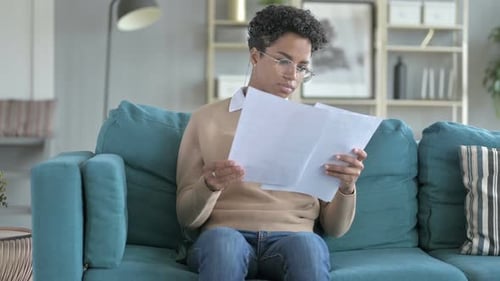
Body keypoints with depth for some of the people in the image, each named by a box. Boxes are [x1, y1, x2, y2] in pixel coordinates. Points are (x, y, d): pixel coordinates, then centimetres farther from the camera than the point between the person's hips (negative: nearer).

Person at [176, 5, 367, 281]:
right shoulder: (206, 120, 11)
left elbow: (334, 227, 13)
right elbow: (187, 217, 8)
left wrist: (346, 188, -10)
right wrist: (210, 186, -14)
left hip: (293, 238, 1)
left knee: (307, 245, -36)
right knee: (221, 241, -38)